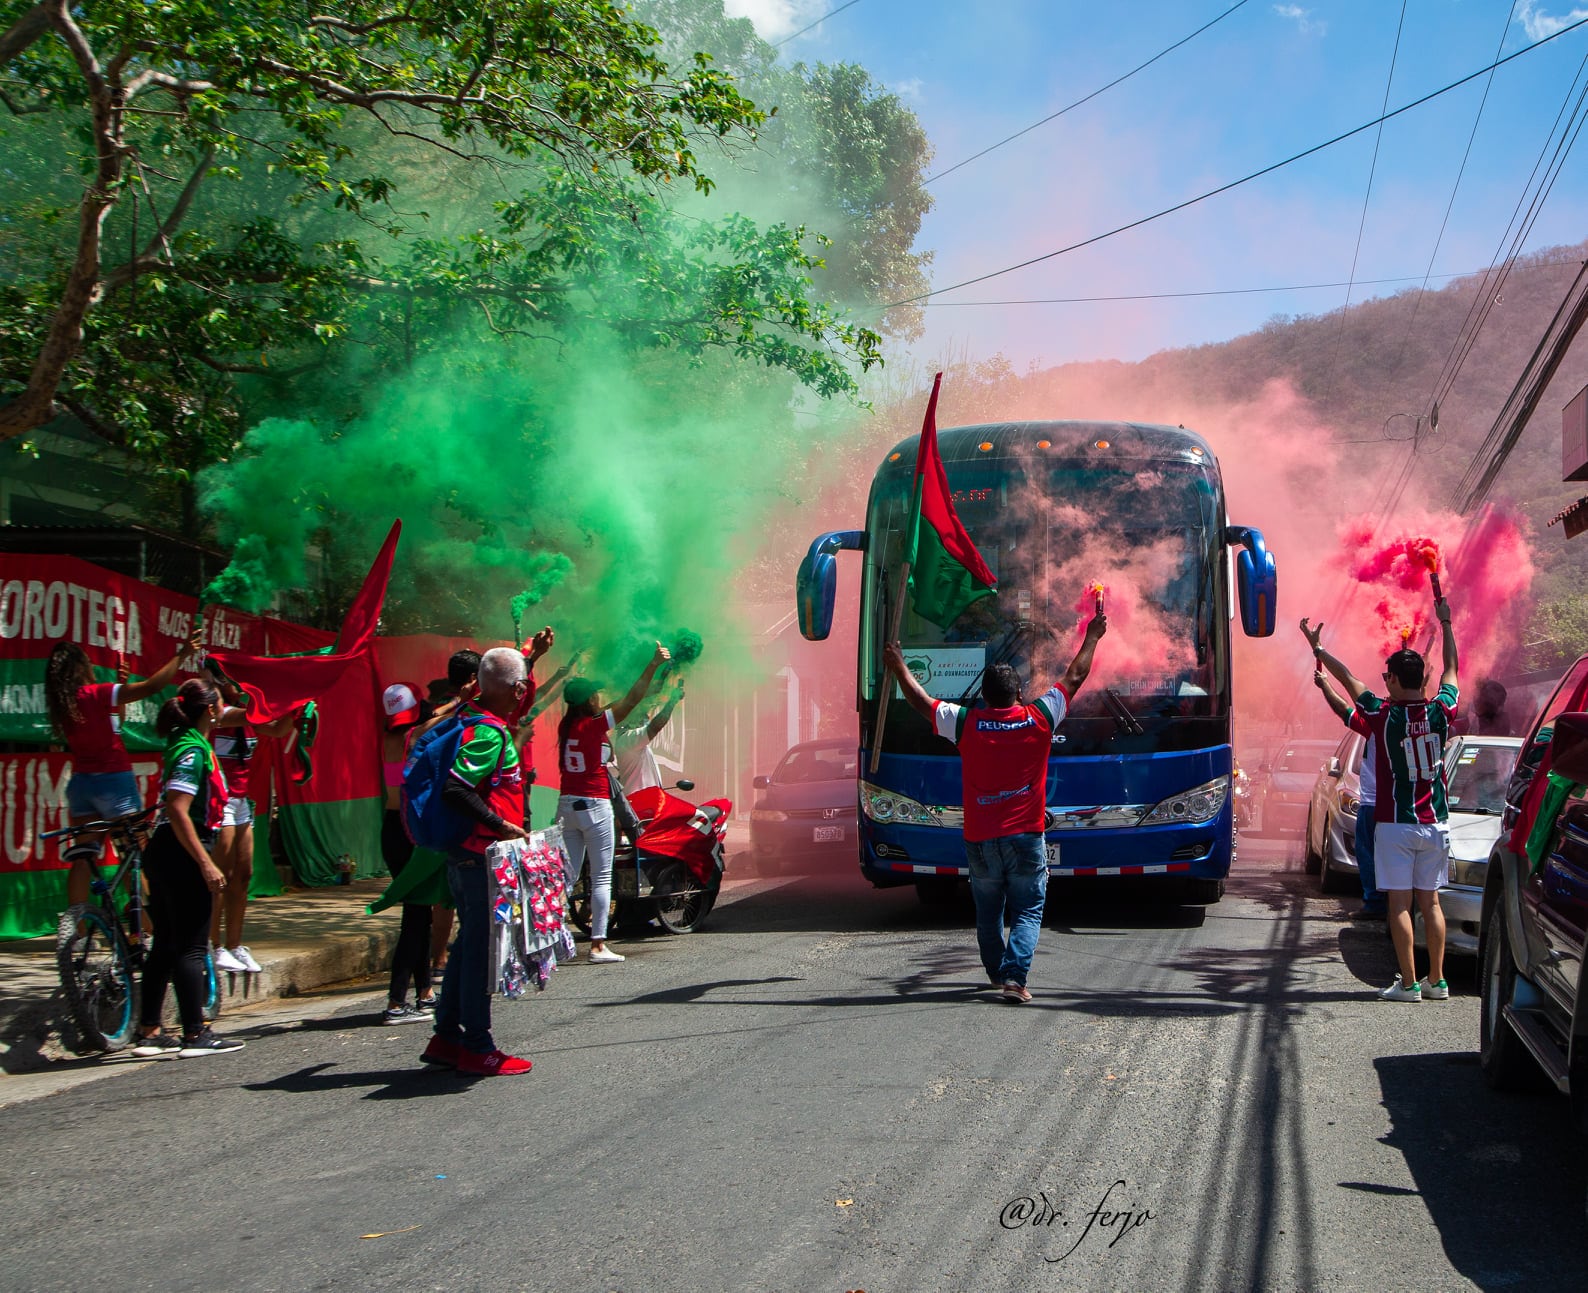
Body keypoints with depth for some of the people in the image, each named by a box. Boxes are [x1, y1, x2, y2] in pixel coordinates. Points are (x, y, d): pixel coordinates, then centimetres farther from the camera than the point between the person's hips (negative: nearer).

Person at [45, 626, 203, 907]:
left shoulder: (61, 704, 6)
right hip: (113, 781, -6)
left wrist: (121, 682, 24)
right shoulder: (98, 694, -14)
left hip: (80, 782, 6)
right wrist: (181, 654, -14)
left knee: (82, 857, 6)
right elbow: (151, 686, -21)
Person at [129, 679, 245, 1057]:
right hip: (182, 855, -10)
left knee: (166, 944, 12)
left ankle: (149, 1032, 16)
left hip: (165, 855, 10)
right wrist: (207, 865, -26)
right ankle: (195, 1035, -2)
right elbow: (178, 810, -24)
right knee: (190, 946, -5)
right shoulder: (194, 750, -16)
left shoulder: (189, 743, 12)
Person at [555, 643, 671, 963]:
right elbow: (632, 700, -15)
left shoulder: (566, 726, 4)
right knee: (601, 877, -1)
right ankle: (598, 945, -3)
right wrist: (653, 665, -11)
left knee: (568, 875, 10)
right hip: (595, 806, -7)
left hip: (567, 804, 7)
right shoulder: (595, 725, -12)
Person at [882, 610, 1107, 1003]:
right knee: (1027, 911, 2)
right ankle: (1015, 976, -13)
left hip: (979, 840, 1)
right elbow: (1074, 679, 10)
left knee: (988, 914, 16)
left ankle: (997, 973, 25)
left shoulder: (966, 724, -4)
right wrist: (1092, 637, 24)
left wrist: (898, 667, 26)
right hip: (1025, 837, -1)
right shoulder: (1039, 720, -4)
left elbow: (921, 702, 10)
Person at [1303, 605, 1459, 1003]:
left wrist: (1317, 647, 13)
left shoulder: (1382, 717, -12)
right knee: (1430, 901, 9)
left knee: (1400, 903, -2)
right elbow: (1451, 669, 15)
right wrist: (1445, 623, 26)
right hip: (1434, 822, 4)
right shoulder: (1440, 712, -2)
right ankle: (1436, 980, 11)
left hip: (1395, 824, -4)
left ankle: (1408, 983, -4)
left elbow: (1348, 679, 0)